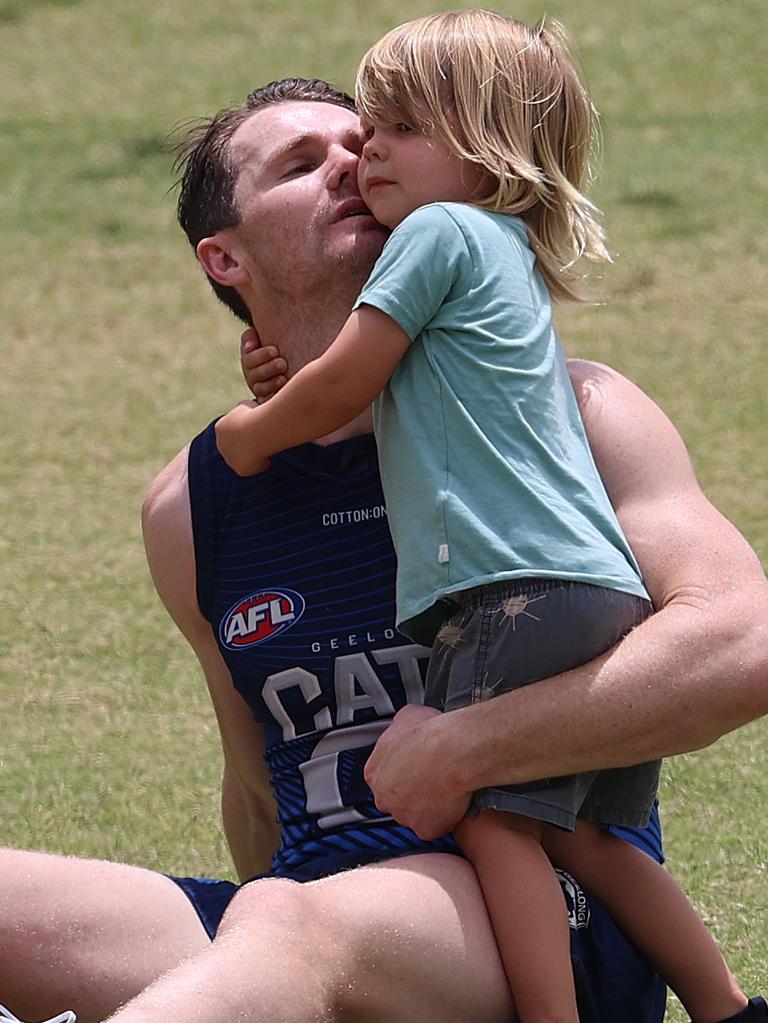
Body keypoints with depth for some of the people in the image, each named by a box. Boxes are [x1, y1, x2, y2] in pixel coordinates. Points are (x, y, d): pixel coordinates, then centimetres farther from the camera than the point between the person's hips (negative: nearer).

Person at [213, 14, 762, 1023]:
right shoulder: (517, 259, 26)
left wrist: (252, 433, 17)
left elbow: (340, 389, 0)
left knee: (496, 818, -11)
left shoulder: (442, 231, -1)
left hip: (519, 591, -9)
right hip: (611, 593, 9)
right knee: (584, 837, 13)